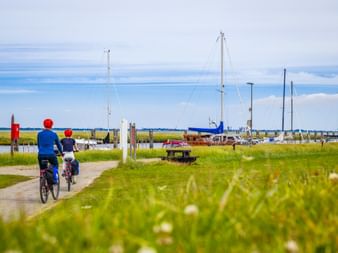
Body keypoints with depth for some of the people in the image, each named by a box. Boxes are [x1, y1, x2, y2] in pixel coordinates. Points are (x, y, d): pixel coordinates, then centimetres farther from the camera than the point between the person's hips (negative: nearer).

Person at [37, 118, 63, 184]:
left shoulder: (39, 134, 7)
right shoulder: (54, 134, 4)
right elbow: (58, 144, 17)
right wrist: (61, 152, 33)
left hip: (41, 155, 1)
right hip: (51, 154, -1)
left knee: (42, 169, 19)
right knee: (55, 166, 26)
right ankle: (55, 179, 13)